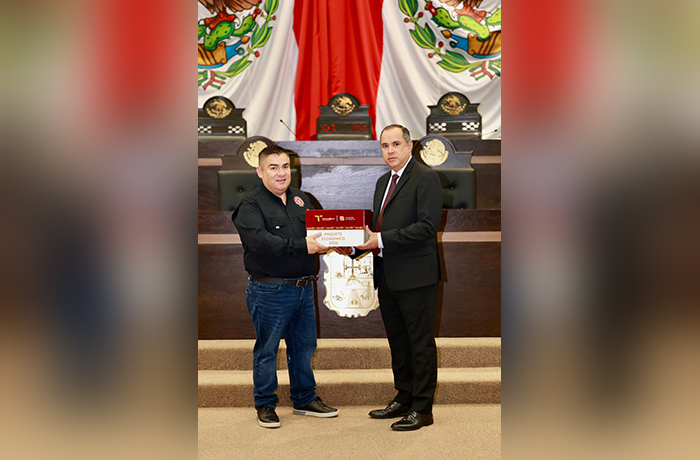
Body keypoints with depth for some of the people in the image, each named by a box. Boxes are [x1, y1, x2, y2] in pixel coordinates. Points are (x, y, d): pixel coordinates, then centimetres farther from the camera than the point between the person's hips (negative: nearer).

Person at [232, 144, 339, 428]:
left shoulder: (301, 199, 14)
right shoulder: (250, 206, -8)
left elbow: (320, 229, 13)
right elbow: (262, 242, -23)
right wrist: (302, 246, -29)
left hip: (303, 288, 6)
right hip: (270, 291, -6)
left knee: (304, 347, 16)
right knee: (266, 350, 7)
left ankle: (305, 399, 32)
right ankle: (265, 405, 24)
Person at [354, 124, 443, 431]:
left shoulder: (426, 178, -9)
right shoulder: (383, 181, 17)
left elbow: (427, 226, -20)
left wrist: (382, 240, -21)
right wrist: (358, 243, 1)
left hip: (415, 276, -8)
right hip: (388, 276, 8)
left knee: (421, 343, 3)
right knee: (397, 342, 18)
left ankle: (422, 408, 14)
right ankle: (403, 399, 32)